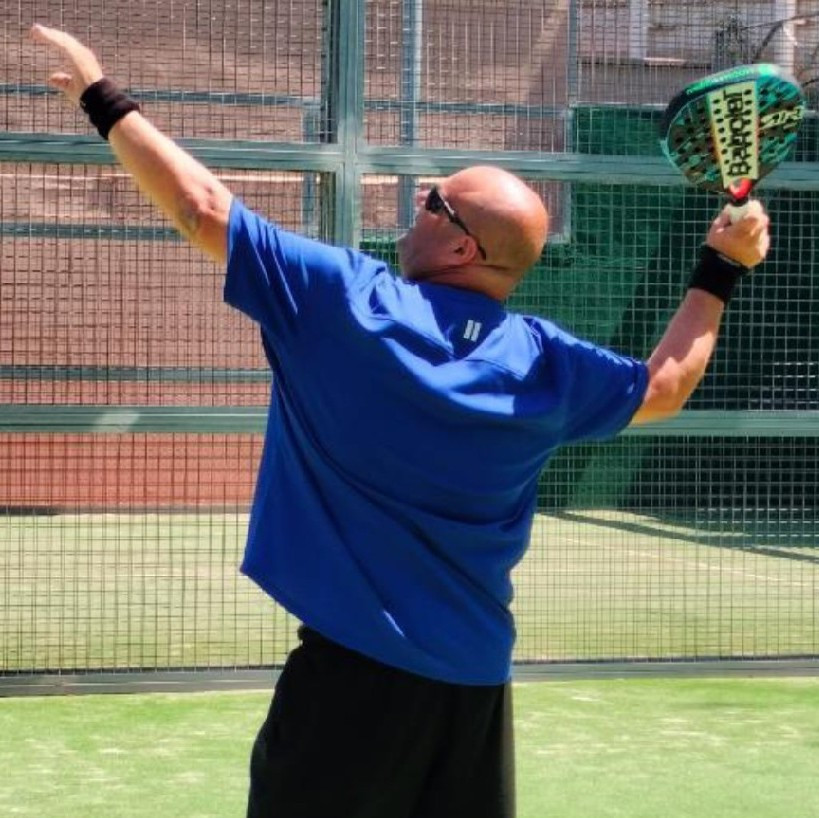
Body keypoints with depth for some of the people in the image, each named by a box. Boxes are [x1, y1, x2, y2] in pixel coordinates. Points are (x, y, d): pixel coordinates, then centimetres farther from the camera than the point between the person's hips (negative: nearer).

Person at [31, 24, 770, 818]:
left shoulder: (344, 300, -12)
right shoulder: (545, 363, 0)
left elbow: (201, 207, -9)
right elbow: (663, 387, 18)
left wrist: (103, 100, 1)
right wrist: (720, 270, 27)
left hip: (352, 666, -4)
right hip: (476, 678, 4)